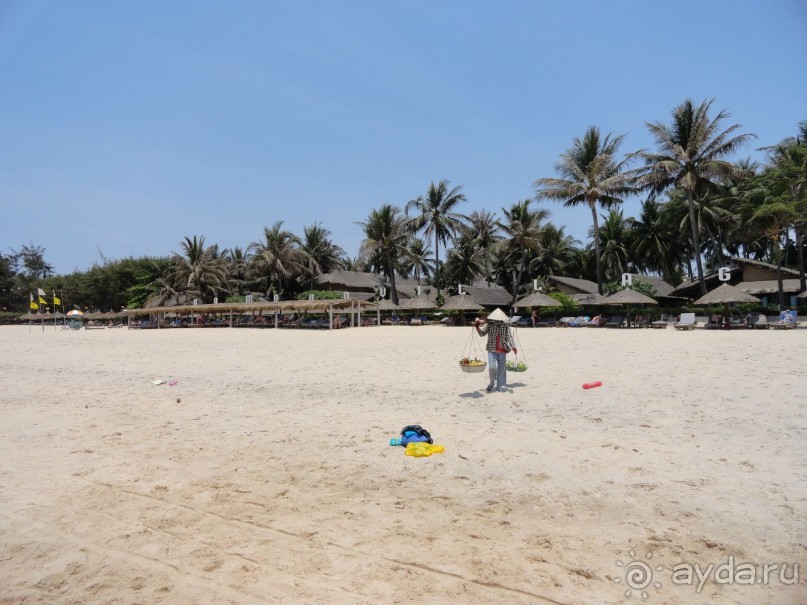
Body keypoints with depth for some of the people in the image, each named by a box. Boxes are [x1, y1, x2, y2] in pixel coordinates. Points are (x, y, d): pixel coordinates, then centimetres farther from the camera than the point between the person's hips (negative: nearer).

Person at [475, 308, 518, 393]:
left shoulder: (506, 326, 1)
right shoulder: (489, 325, 0)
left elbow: (510, 337, -8)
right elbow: (482, 333, -8)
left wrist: (513, 347, -24)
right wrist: (477, 327, -28)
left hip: (502, 351, 2)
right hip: (492, 350, -1)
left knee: (502, 368, 6)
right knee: (492, 367, -14)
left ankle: (500, 386, 19)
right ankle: (492, 383, 11)